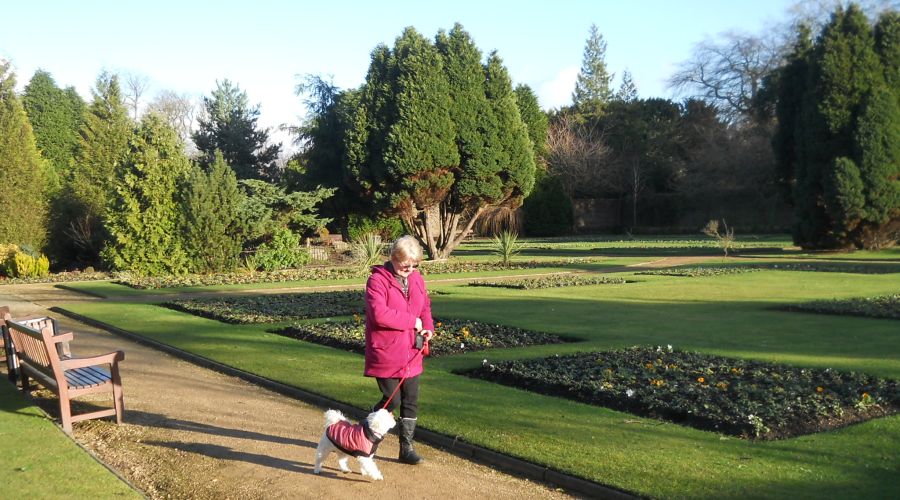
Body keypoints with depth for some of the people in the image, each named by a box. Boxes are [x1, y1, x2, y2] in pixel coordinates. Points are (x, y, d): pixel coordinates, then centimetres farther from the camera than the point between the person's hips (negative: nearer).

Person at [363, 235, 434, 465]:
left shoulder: (417, 279, 7)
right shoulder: (377, 280, -15)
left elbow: (425, 306, 20)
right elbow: (379, 314, -27)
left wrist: (428, 327, 0)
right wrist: (412, 321, -19)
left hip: (411, 355, 6)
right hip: (385, 355, -6)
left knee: (411, 402, 9)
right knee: (391, 400, 0)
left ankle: (407, 448, 21)